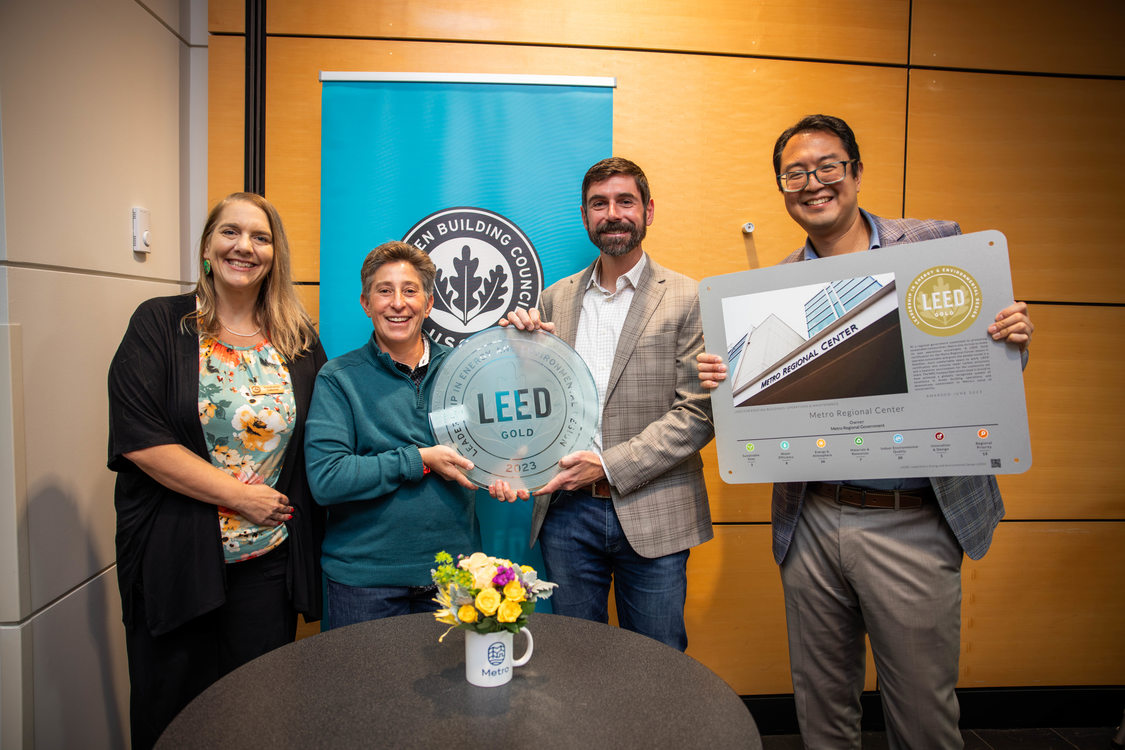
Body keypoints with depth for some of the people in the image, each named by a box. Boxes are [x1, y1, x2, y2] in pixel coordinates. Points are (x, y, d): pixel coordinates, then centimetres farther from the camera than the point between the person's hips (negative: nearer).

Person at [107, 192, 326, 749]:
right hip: (175, 556, -2)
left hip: (271, 558, 2)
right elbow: (138, 437, -12)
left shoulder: (300, 338, 5)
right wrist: (239, 494, -15)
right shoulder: (159, 324, -3)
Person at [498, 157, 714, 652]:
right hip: (567, 513, 3)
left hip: (651, 516, -2)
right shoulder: (556, 299, 9)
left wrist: (609, 465, -15)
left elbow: (697, 414, -8)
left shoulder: (687, 300, -2)